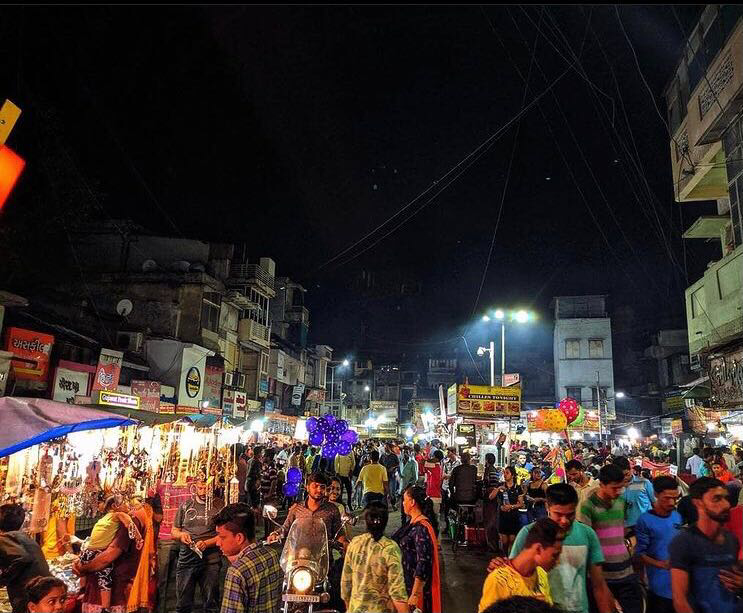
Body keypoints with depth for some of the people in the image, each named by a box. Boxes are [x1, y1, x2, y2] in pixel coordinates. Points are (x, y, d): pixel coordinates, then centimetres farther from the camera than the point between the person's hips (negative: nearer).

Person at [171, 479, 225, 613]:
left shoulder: (219, 506, -3)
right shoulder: (186, 505, 7)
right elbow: (174, 532, 13)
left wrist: (206, 543, -18)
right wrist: (181, 535, -9)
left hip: (210, 561, -2)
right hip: (186, 558, 2)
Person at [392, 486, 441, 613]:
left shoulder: (421, 529, -24)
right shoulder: (413, 523, 3)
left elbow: (424, 564, -26)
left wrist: (415, 594, -24)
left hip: (415, 585, -8)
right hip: (406, 582, 8)